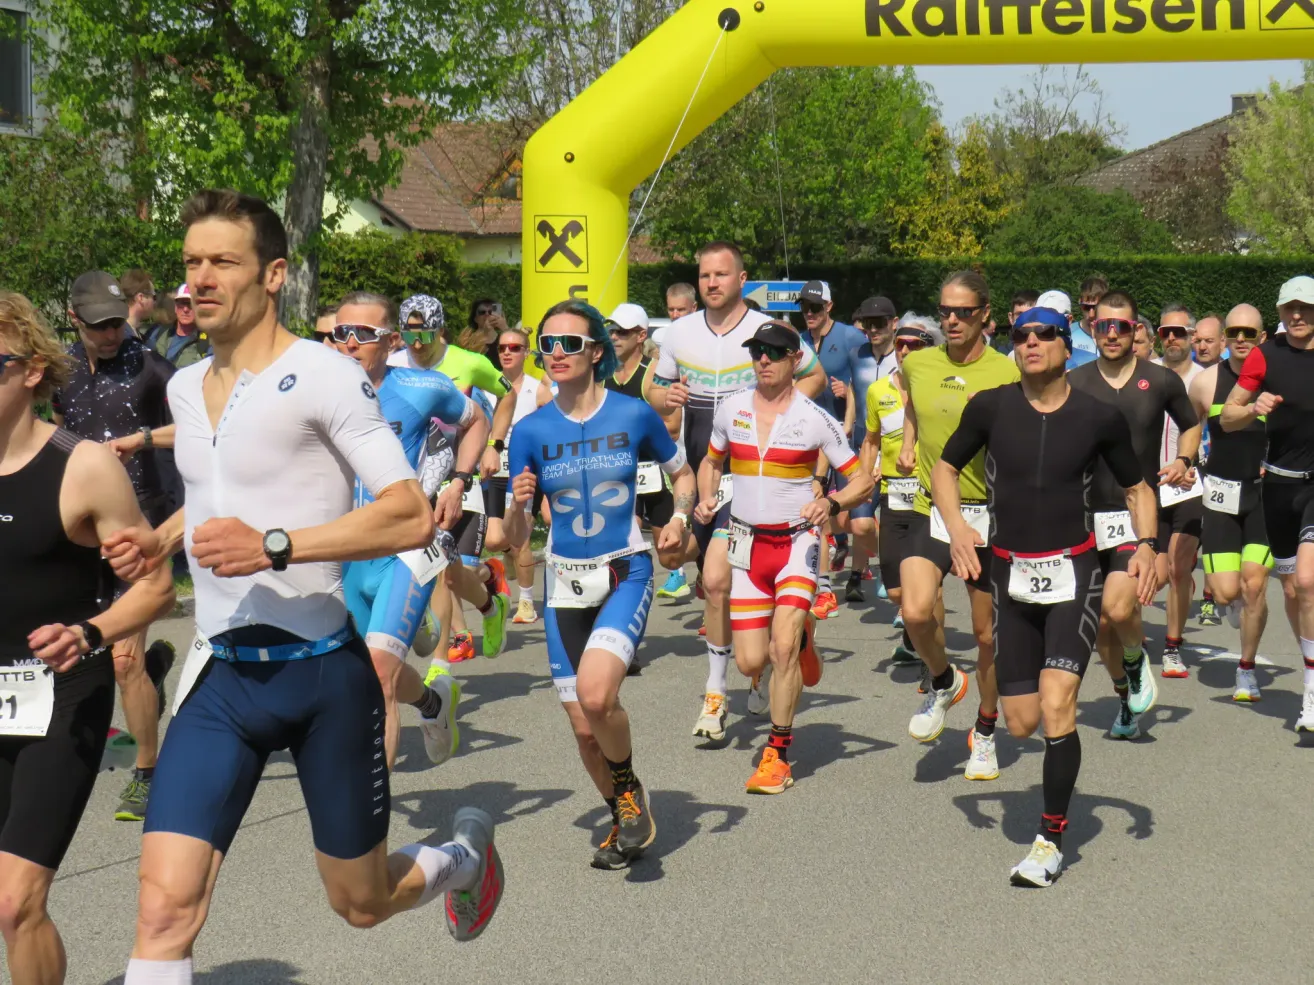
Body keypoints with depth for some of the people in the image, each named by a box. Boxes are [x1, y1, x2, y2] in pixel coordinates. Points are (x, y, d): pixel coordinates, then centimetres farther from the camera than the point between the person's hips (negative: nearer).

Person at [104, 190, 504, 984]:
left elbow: (412, 517, -20)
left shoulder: (323, 376, -13)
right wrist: (154, 544, 10)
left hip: (324, 673, -5)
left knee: (363, 904, 14)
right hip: (224, 678, 5)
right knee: (165, 905, -12)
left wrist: (276, 545, -28)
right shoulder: (185, 388, 9)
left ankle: (464, 852, 48)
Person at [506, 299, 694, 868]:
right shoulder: (532, 431, -3)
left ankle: (630, 790, 1)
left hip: (626, 574, -3)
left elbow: (682, 473, 12)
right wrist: (518, 505, -21)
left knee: (595, 691, -27)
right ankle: (625, 821, 32)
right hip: (565, 584, 3)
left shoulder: (633, 415, -6)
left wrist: (679, 517, -7)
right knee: (584, 728, 6)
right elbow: (515, 540, 0)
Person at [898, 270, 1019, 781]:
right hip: (931, 510, 2)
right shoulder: (917, 364, 3)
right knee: (916, 612, -20)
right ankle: (943, 683, 12)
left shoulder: (1005, 373, -8)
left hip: (989, 514, -2)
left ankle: (985, 731, 29)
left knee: (988, 634, 6)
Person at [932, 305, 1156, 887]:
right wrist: (955, 526, -6)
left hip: (1073, 572, -2)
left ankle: (1051, 841, -6)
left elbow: (1136, 489, 11)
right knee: (1022, 724, 2)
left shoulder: (1099, 417, -2)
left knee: (1055, 707, -17)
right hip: (1011, 574, 2)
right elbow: (944, 469, 12)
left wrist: (1145, 543, -7)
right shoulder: (990, 407, -1)